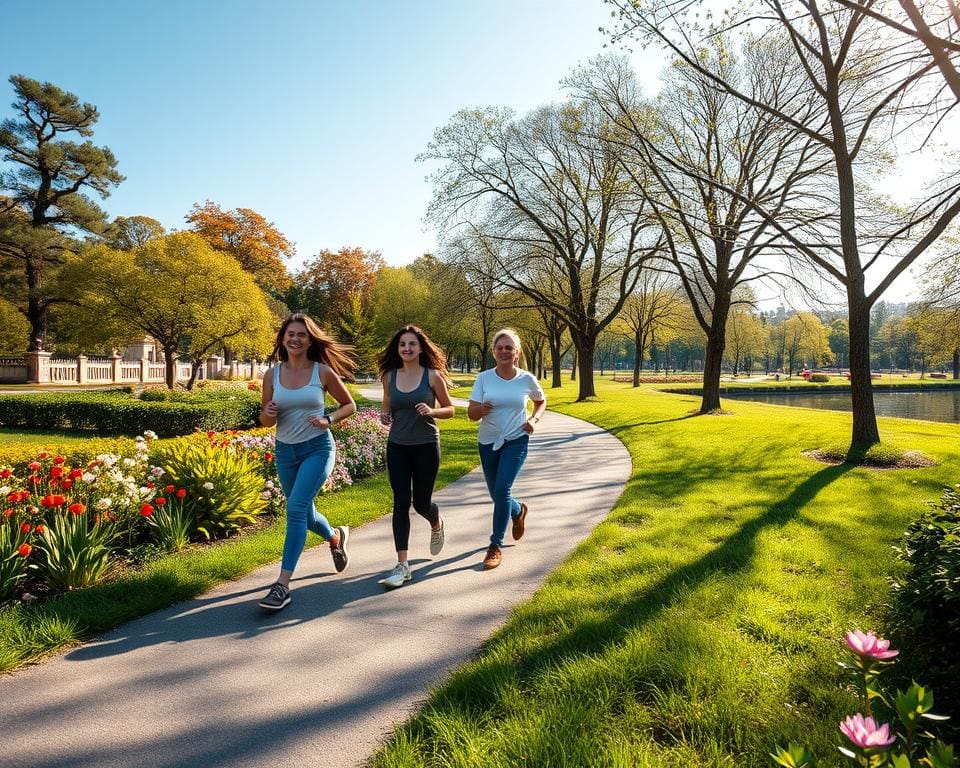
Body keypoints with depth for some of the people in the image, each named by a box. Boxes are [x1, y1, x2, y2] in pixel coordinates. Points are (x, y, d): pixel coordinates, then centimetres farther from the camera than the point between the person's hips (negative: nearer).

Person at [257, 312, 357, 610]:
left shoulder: (323, 371, -8)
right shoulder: (272, 374, -1)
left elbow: (349, 405, 4)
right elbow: (265, 421, 6)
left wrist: (328, 419, -15)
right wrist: (268, 414, -17)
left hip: (318, 448, -4)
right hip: (285, 451, 4)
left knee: (296, 509, -18)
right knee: (305, 515, 17)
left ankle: (283, 585, -13)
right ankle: (336, 537, 50)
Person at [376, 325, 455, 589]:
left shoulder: (433, 376, -6)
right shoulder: (390, 376, 2)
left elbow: (449, 409, 0)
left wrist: (431, 411, -20)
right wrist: (384, 416, -8)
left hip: (426, 445, -2)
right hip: (397, 446, 2)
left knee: (421, 502, 5)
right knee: (401, 502, -3)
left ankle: (437, 524, 44)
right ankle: (402, 565, 2)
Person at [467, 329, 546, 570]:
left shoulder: (527, 379, -5)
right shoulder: (484, 378, -6)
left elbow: (541, 401, 15)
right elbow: (471, 414, -8)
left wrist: (534, 419, -5)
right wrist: (480, 409, -31)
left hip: (516, 441, -2)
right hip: (488, 442, 2)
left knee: (502, 489, -18)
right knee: (496, 494, 13)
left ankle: (496, 546, -5)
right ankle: (518, 511, 48)